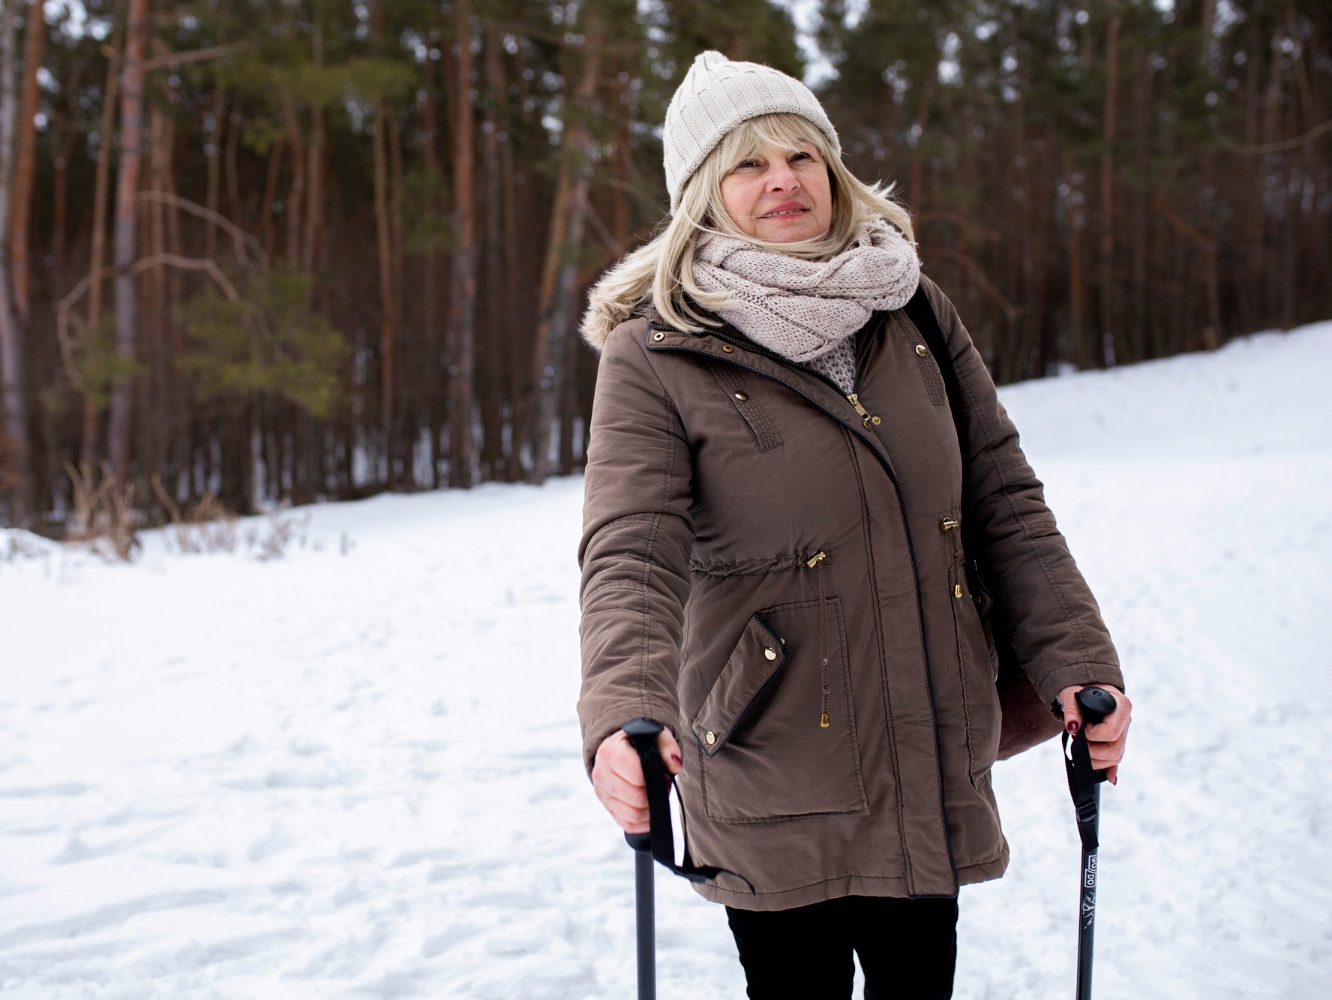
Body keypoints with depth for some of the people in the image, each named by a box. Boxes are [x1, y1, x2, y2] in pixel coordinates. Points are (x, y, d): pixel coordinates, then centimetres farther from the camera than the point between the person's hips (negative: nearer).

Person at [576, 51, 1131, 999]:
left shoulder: (916, 317, 4)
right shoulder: (654, 357, -9)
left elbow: (1005, 504, 5)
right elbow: (631, 556, -20)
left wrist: (1075, 661, -6)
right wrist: (626, 715, -38)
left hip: (932, 769, 4)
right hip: (775, 780, -4)